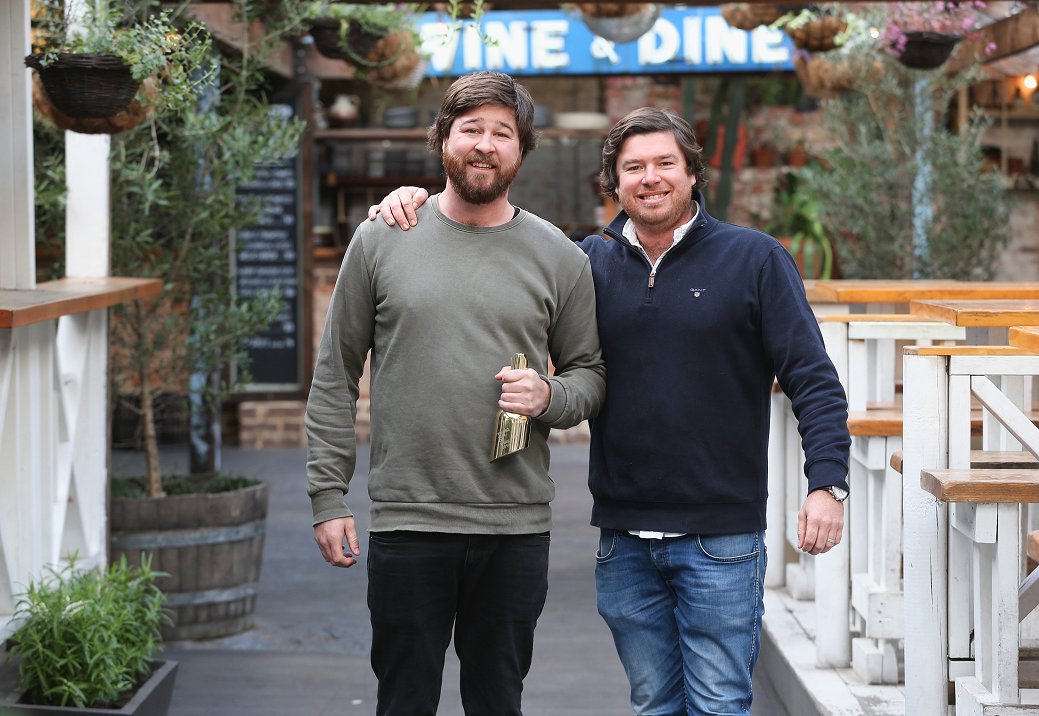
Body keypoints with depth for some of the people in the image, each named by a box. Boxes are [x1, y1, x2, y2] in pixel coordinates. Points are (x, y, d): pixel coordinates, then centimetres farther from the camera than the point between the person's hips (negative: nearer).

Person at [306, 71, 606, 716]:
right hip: (407, 521, -1)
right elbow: (336, 377, 6)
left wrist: (549, 397, -11)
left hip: (518, 525, 1)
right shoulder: (382, 239, 4)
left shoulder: (559, 257, 6)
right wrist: (328, 496, 0)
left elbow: (591, 373, 13)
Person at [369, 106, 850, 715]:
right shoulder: (589, 263, 7)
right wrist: (416, 204, -2)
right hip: (624, 539, 4)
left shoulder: (755, 260, -1)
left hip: (721, 539, -3)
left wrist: (828, 482, -15)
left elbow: (813, 380, -4)